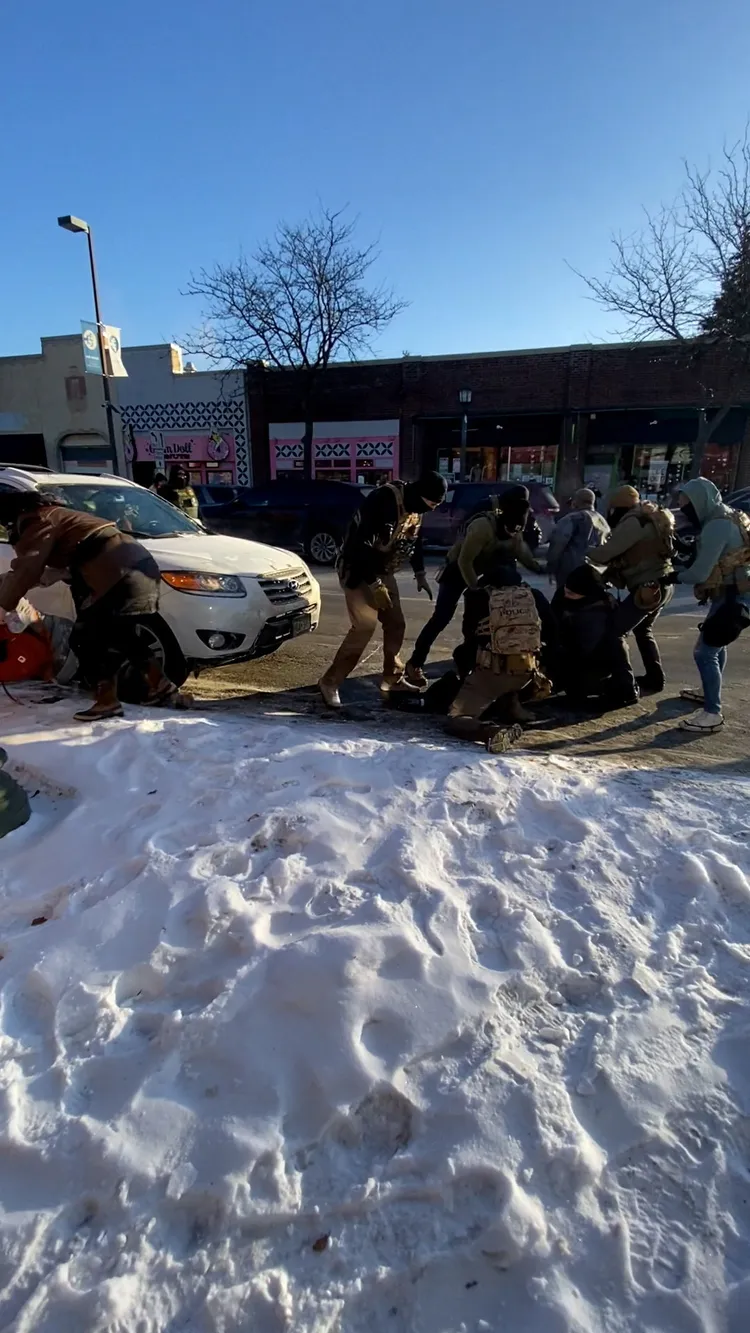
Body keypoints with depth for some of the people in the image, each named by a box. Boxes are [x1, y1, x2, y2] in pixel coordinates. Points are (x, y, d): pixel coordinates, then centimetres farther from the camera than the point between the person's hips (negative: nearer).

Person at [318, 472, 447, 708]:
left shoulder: (416, 504, 2)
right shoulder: (385, 500, -26)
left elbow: (414, 539, 18)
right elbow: (362, 542, -30)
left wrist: (420, 574, 16)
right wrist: (374, 584, -27)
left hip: (383, 571, 9)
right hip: (358, 570, -9)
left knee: (395, 624, 9)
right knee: (365, 626, -15)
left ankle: (392, 678, 23)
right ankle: (330, 682, -5)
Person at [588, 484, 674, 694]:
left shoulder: (634, 522, -14)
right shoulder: (646, 519, 17)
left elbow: (606, 552, -18)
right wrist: (609, 573, 7)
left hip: (649, 587, -10)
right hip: (662, 584, 10)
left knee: (615, 630, -9)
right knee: (643, 631, 23)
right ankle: (654, 679, 28)